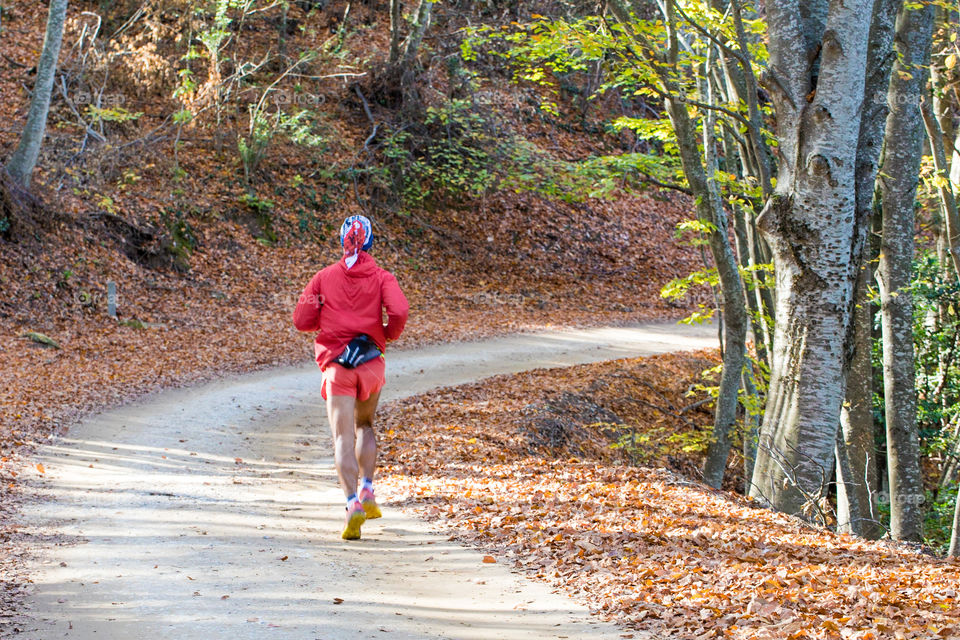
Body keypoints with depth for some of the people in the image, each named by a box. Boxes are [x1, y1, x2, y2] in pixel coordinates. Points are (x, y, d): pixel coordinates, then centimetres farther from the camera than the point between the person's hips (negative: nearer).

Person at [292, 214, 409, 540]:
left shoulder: (325, 276, 5)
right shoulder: (382, 277, 2)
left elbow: (301, 320, 2)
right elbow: (400, 310, -15)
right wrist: (390, 334, 6)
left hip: (337, 365, -1)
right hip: (372, 363, 1)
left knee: (343, 438, -4)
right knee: (364, 425, 25)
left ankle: (353, 503, -22)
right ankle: (367, 490, 13)